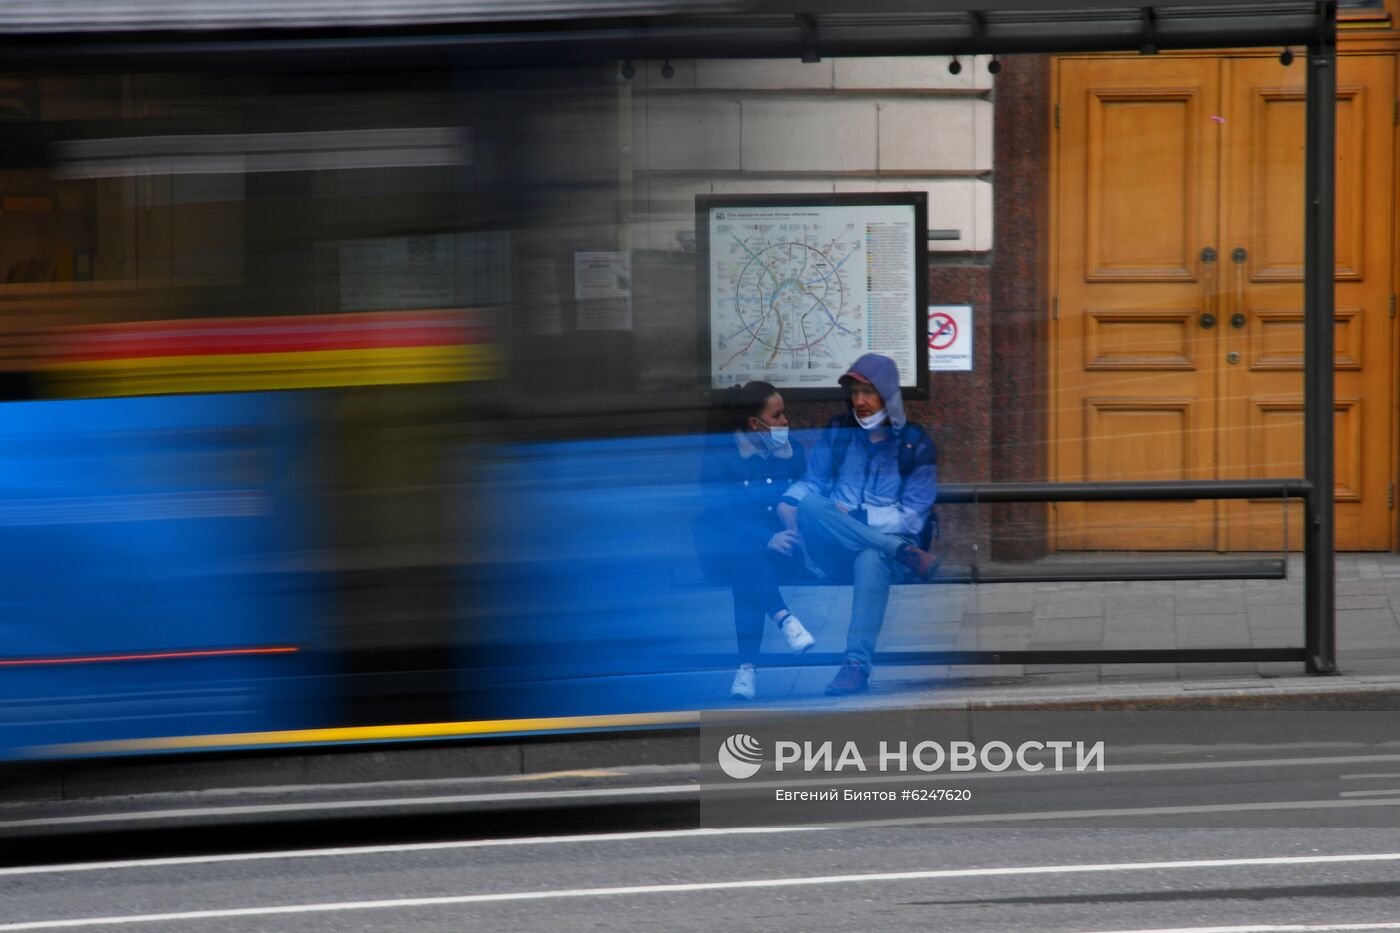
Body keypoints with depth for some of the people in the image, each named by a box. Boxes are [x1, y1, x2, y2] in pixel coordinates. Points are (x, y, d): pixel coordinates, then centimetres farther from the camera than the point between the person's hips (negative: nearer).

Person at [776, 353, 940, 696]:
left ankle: (857, 664, -49)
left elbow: (911, 518, -1)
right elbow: (811, 484, 11)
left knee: (871, 559, -40)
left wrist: (854, 517, -12)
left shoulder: (915, 445, 4)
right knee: (808, 506, -30)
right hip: (836, 554, 3)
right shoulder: (837, 433, 13)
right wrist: (789, 504, -13)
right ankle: (907, 555, -35)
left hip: (887, 542, -3)